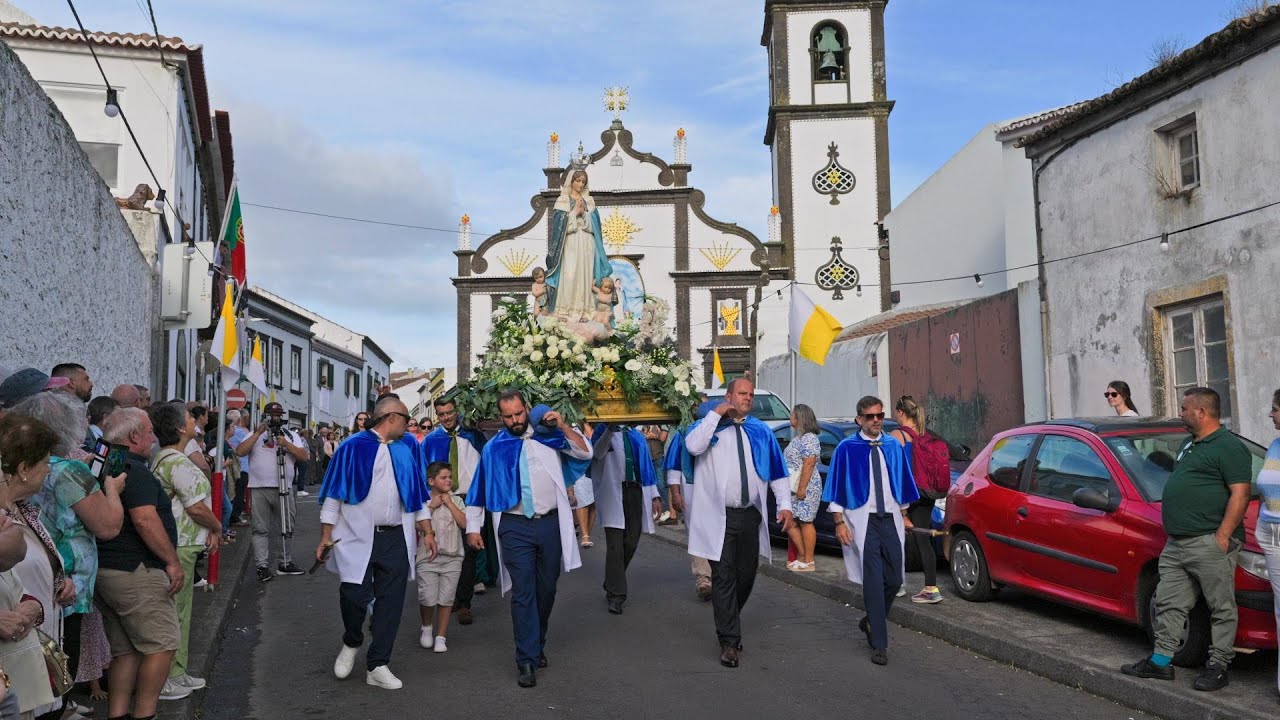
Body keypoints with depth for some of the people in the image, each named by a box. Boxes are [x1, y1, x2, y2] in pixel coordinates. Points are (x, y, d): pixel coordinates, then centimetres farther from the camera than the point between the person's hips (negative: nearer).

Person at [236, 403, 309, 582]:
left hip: (284, 489, 2)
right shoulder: (256, 434, 8)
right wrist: (258, 433, -11)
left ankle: (285, 563, 18)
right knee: (261, 530, -1)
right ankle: (262, 566, 0)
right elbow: (240, 451, -8)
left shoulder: (291, 435, 12)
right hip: (259, 488, -2)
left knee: (287, 528, 8)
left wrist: (286, 444, -11)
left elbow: (303, 456, 1)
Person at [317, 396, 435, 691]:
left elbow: (417, 493, 15)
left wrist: (427, 531, 10)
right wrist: (326, 536, -5)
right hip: (358, 536, -4)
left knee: (391, 602, 3)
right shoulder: (353, 447, -3)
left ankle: (377, 666, 15)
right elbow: (334, 493, -1)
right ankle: (351, 644, 24)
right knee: (355, 594, -8)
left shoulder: (407, 447, 11)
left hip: (397, 539, 4)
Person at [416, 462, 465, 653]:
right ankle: (427, 627, 21)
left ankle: (441, 637, 15)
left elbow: (464, 523, -6)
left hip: (452, 557, 2)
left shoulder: (456, 500, 8)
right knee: (428, 598, -8)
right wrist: (432, 506, -10)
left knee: (446, 599, 2)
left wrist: (449, 503, -5)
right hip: (427, 557, -2)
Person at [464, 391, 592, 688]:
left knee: (546, 590, 12)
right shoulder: (494, 448, 7)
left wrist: (562, 425, -10)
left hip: (550, 523, 1)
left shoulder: (549, 436, 5)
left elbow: (585, 453, 1)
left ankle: (537, 645, 32)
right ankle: (527, 661, -2)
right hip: (515, 527, -1)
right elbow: (479, 489, 12)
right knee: (523, 593, -6)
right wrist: (473, 527, 10)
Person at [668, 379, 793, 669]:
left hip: (751, 515, 4)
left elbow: (777, 470, 10)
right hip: (718, 516, -4)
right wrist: (716, 414, -14)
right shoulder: (710, 424, 2)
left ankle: (729, 622, 37)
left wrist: (785, 505, 1)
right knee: (724, 577, -4)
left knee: (746, 575, 14)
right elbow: (693, 447, -20)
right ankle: (729, 641, 2)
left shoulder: (761, 430, 11)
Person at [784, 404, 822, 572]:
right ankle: (802, 555, 18)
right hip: (793, 489, 10)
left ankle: (808, 562, 2)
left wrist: (802, 488, -23)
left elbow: (809, 465, -20)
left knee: (805, 521, -5)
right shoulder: (798, 437, 18)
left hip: (806, 489, -10)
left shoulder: (809, 438, -14)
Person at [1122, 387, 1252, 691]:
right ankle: (1161, 661, 18)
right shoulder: (1190, 444, 19)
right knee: (1169, 603, 11)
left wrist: (1223, 536, -21)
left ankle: (1218, 666, 11)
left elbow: (1240, 494, -17)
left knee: (1221, 607, 3)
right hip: (1176, 543, 10)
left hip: (1209, 543, -10)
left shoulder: (1229, 447, -10)